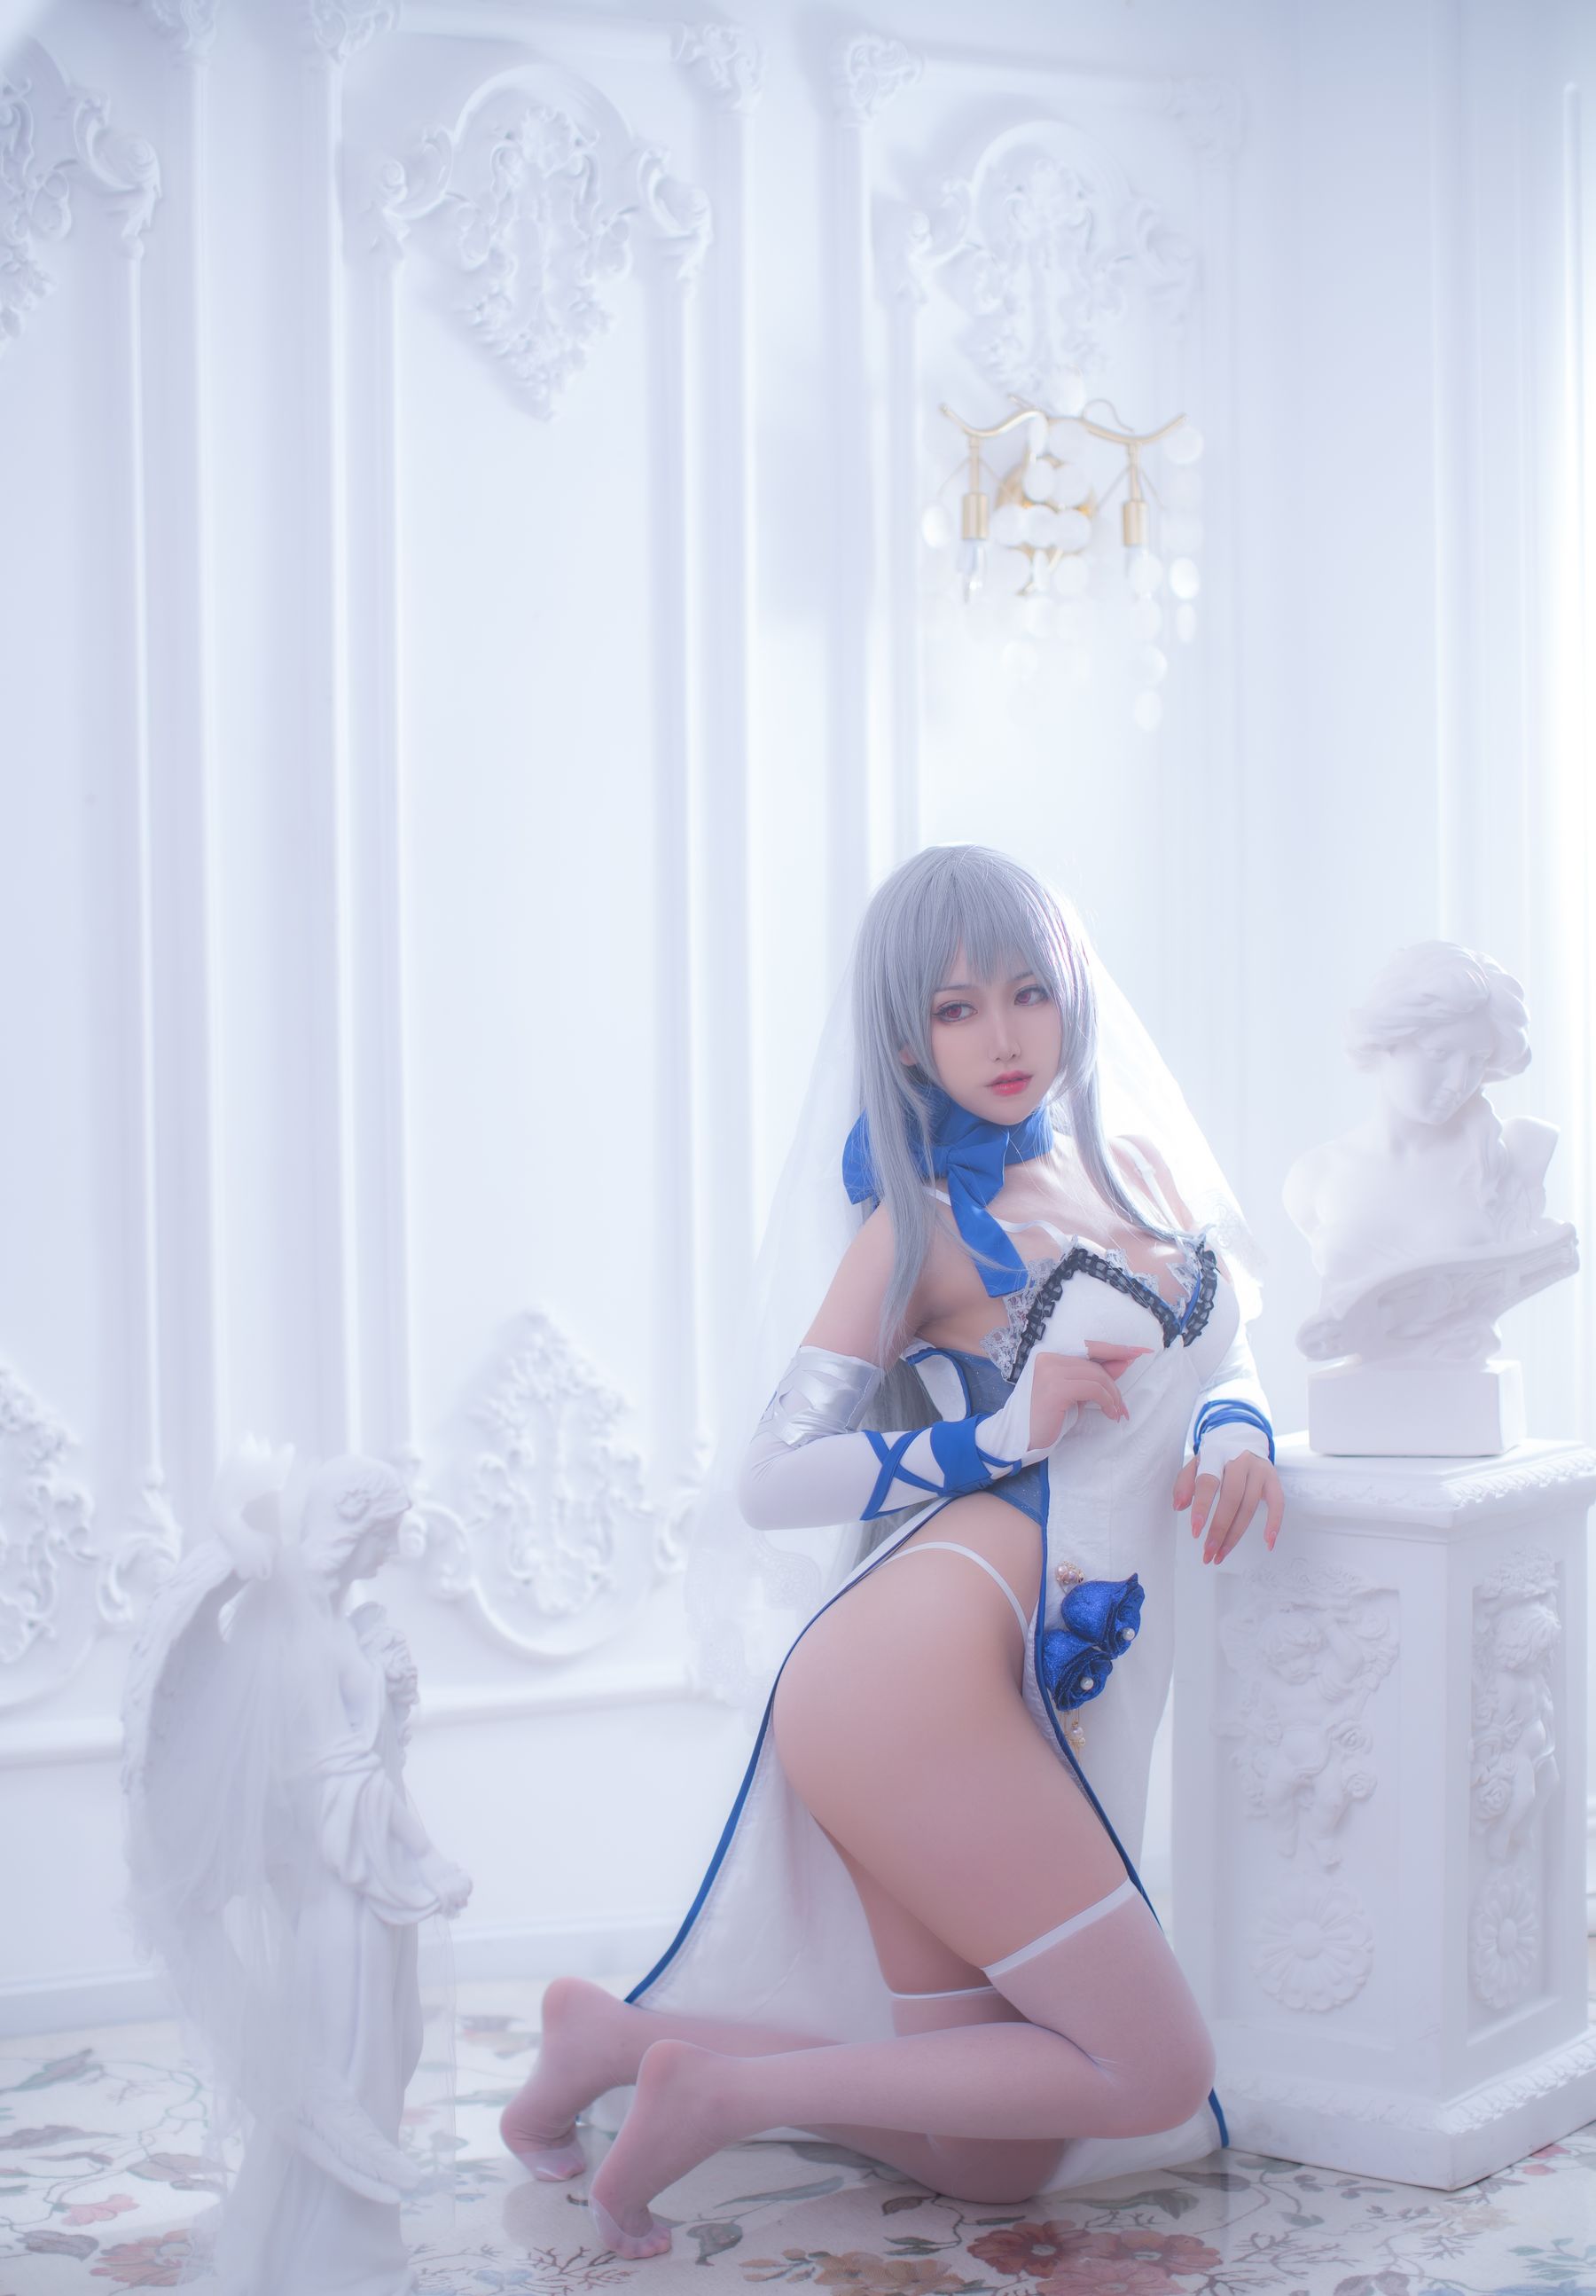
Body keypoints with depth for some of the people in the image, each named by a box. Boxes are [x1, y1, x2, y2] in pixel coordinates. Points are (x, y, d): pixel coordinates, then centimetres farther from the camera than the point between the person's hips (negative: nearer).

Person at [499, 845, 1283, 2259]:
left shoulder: (1135, 1169, 19)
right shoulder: (923, 1221, 1)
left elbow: (1220, 1354, 28)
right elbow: (770, 1481, -3)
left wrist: (1237, 1430, 5)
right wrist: (996, 1438, -12)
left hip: (1032, 1710, 7)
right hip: (920, 1672, -7)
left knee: (995, 2164, 6)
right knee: (1159, 2077, -10)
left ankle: (630, 2038, 15)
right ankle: (725, 2088, -5)